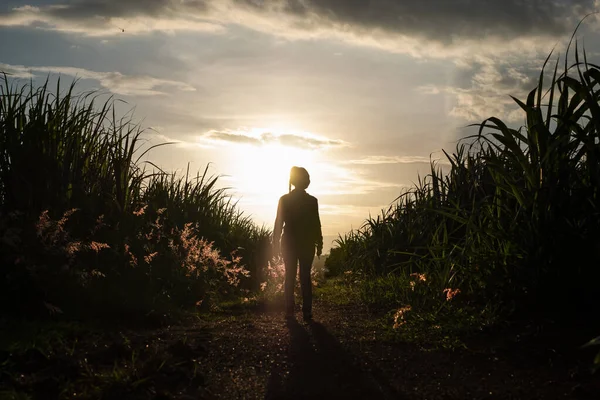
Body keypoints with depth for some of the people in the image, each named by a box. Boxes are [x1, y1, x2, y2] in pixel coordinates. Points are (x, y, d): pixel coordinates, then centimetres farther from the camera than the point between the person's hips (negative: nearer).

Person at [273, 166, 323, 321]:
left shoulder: (284, 199, -3)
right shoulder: (312, 201, -4)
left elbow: (279, 223, -2)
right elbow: (316, 224, -3)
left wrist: (276, 243, 4)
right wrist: (319, 244, 5)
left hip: (289, 243, 1)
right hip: (307, 243, 0)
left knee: (290, 277, 7)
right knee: (305, 277, 3)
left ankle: (289, 311, 4)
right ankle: (307, 312, 0)